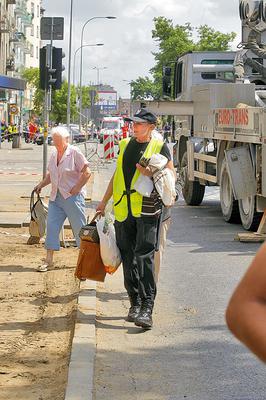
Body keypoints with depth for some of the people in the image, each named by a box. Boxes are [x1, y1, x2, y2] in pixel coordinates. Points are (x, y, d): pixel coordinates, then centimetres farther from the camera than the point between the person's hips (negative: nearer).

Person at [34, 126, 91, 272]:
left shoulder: (74, 153, -10)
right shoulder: (54, 154, 11)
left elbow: (86, 172, -12)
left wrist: (76, 188, -14)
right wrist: (41, 185, 10)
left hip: (72, 196, -7)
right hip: (56, 197, 7)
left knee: (79, 227, 2)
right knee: (52, 226, 1)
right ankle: (49, 260, 4)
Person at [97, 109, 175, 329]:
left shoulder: (160, 147, 2)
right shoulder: (125, 145, 16)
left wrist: (151, 174, -16)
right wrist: (104, 201, 26)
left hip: (146, 210, -5)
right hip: (123, 209, 5)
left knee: (145, 257, -13)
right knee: (128, 258, 7)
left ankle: (147, 307, -15)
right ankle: (135, 303, 17)